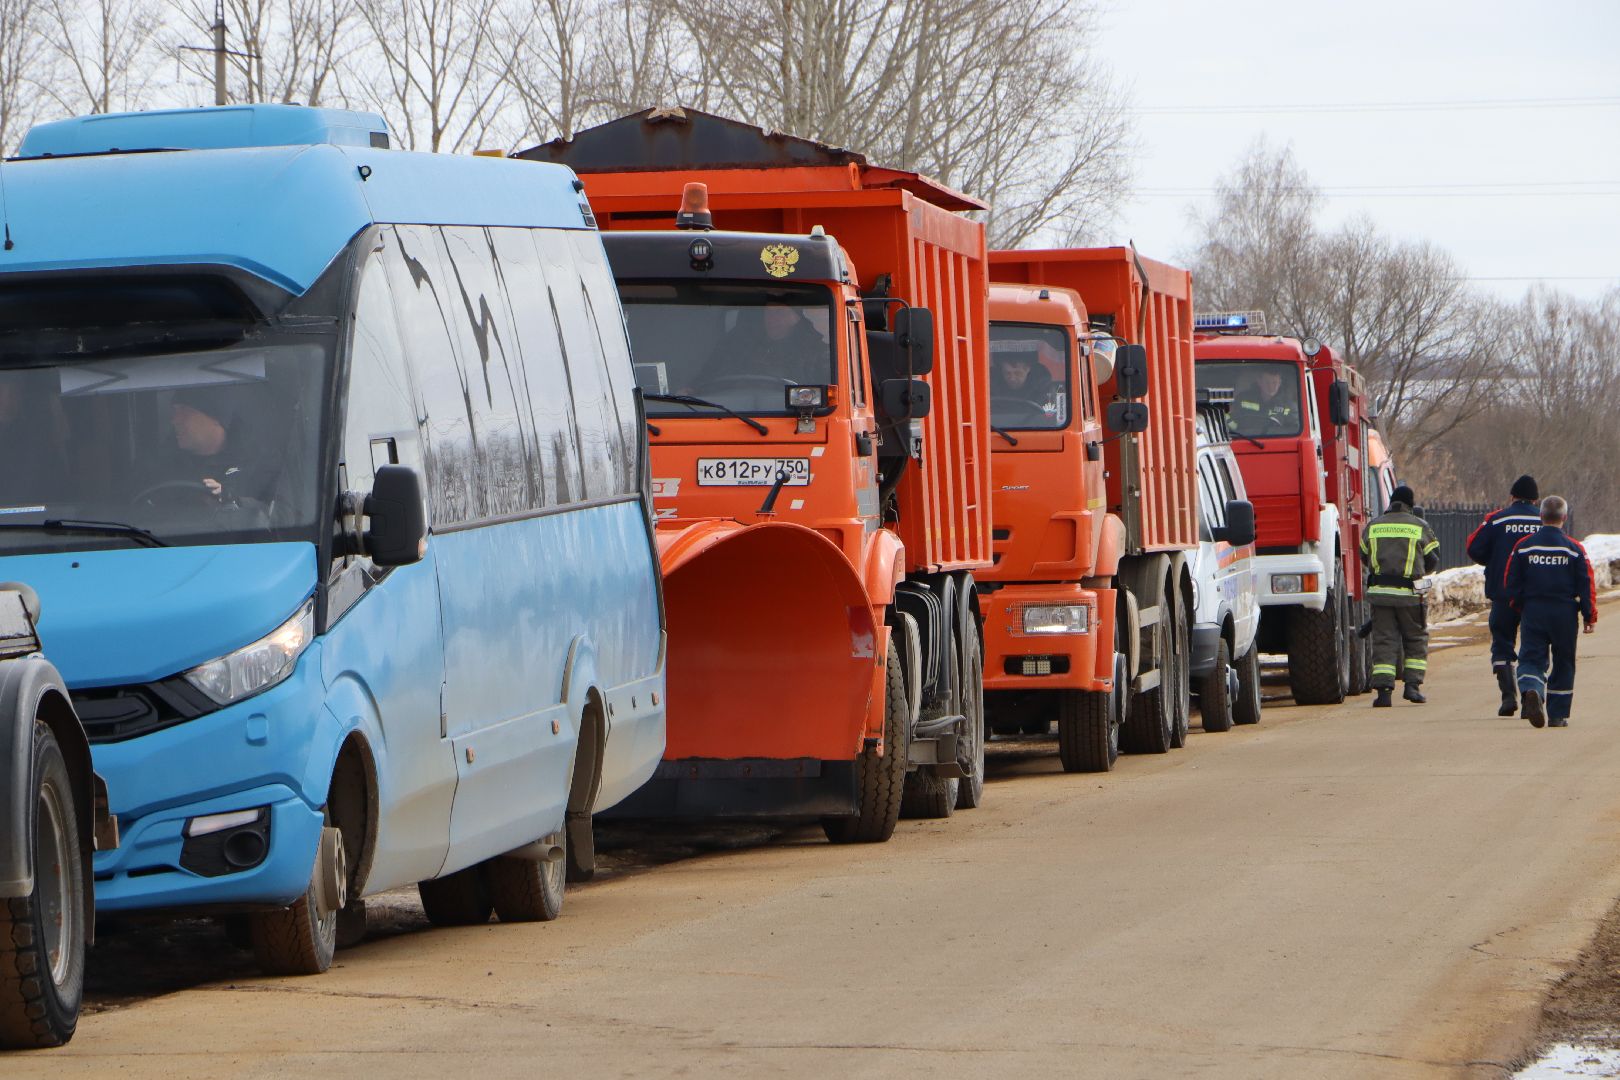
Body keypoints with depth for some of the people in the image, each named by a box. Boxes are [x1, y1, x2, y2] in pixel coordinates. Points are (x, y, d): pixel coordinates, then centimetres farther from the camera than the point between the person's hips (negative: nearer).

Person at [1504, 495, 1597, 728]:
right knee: (1563, 663, 12)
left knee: (1531, 658, 1)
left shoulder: (1523, 546, 0)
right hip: (1564, 613, 0)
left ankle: (1531, 690, -31)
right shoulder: (1574, 549, -3)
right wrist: (1590, 616, 5)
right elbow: (1586, 586, -3)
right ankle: (1557, 715, 14)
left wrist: (1520, 606, 19)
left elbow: (1511, 584, 3)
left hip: (1532, 611, 0)